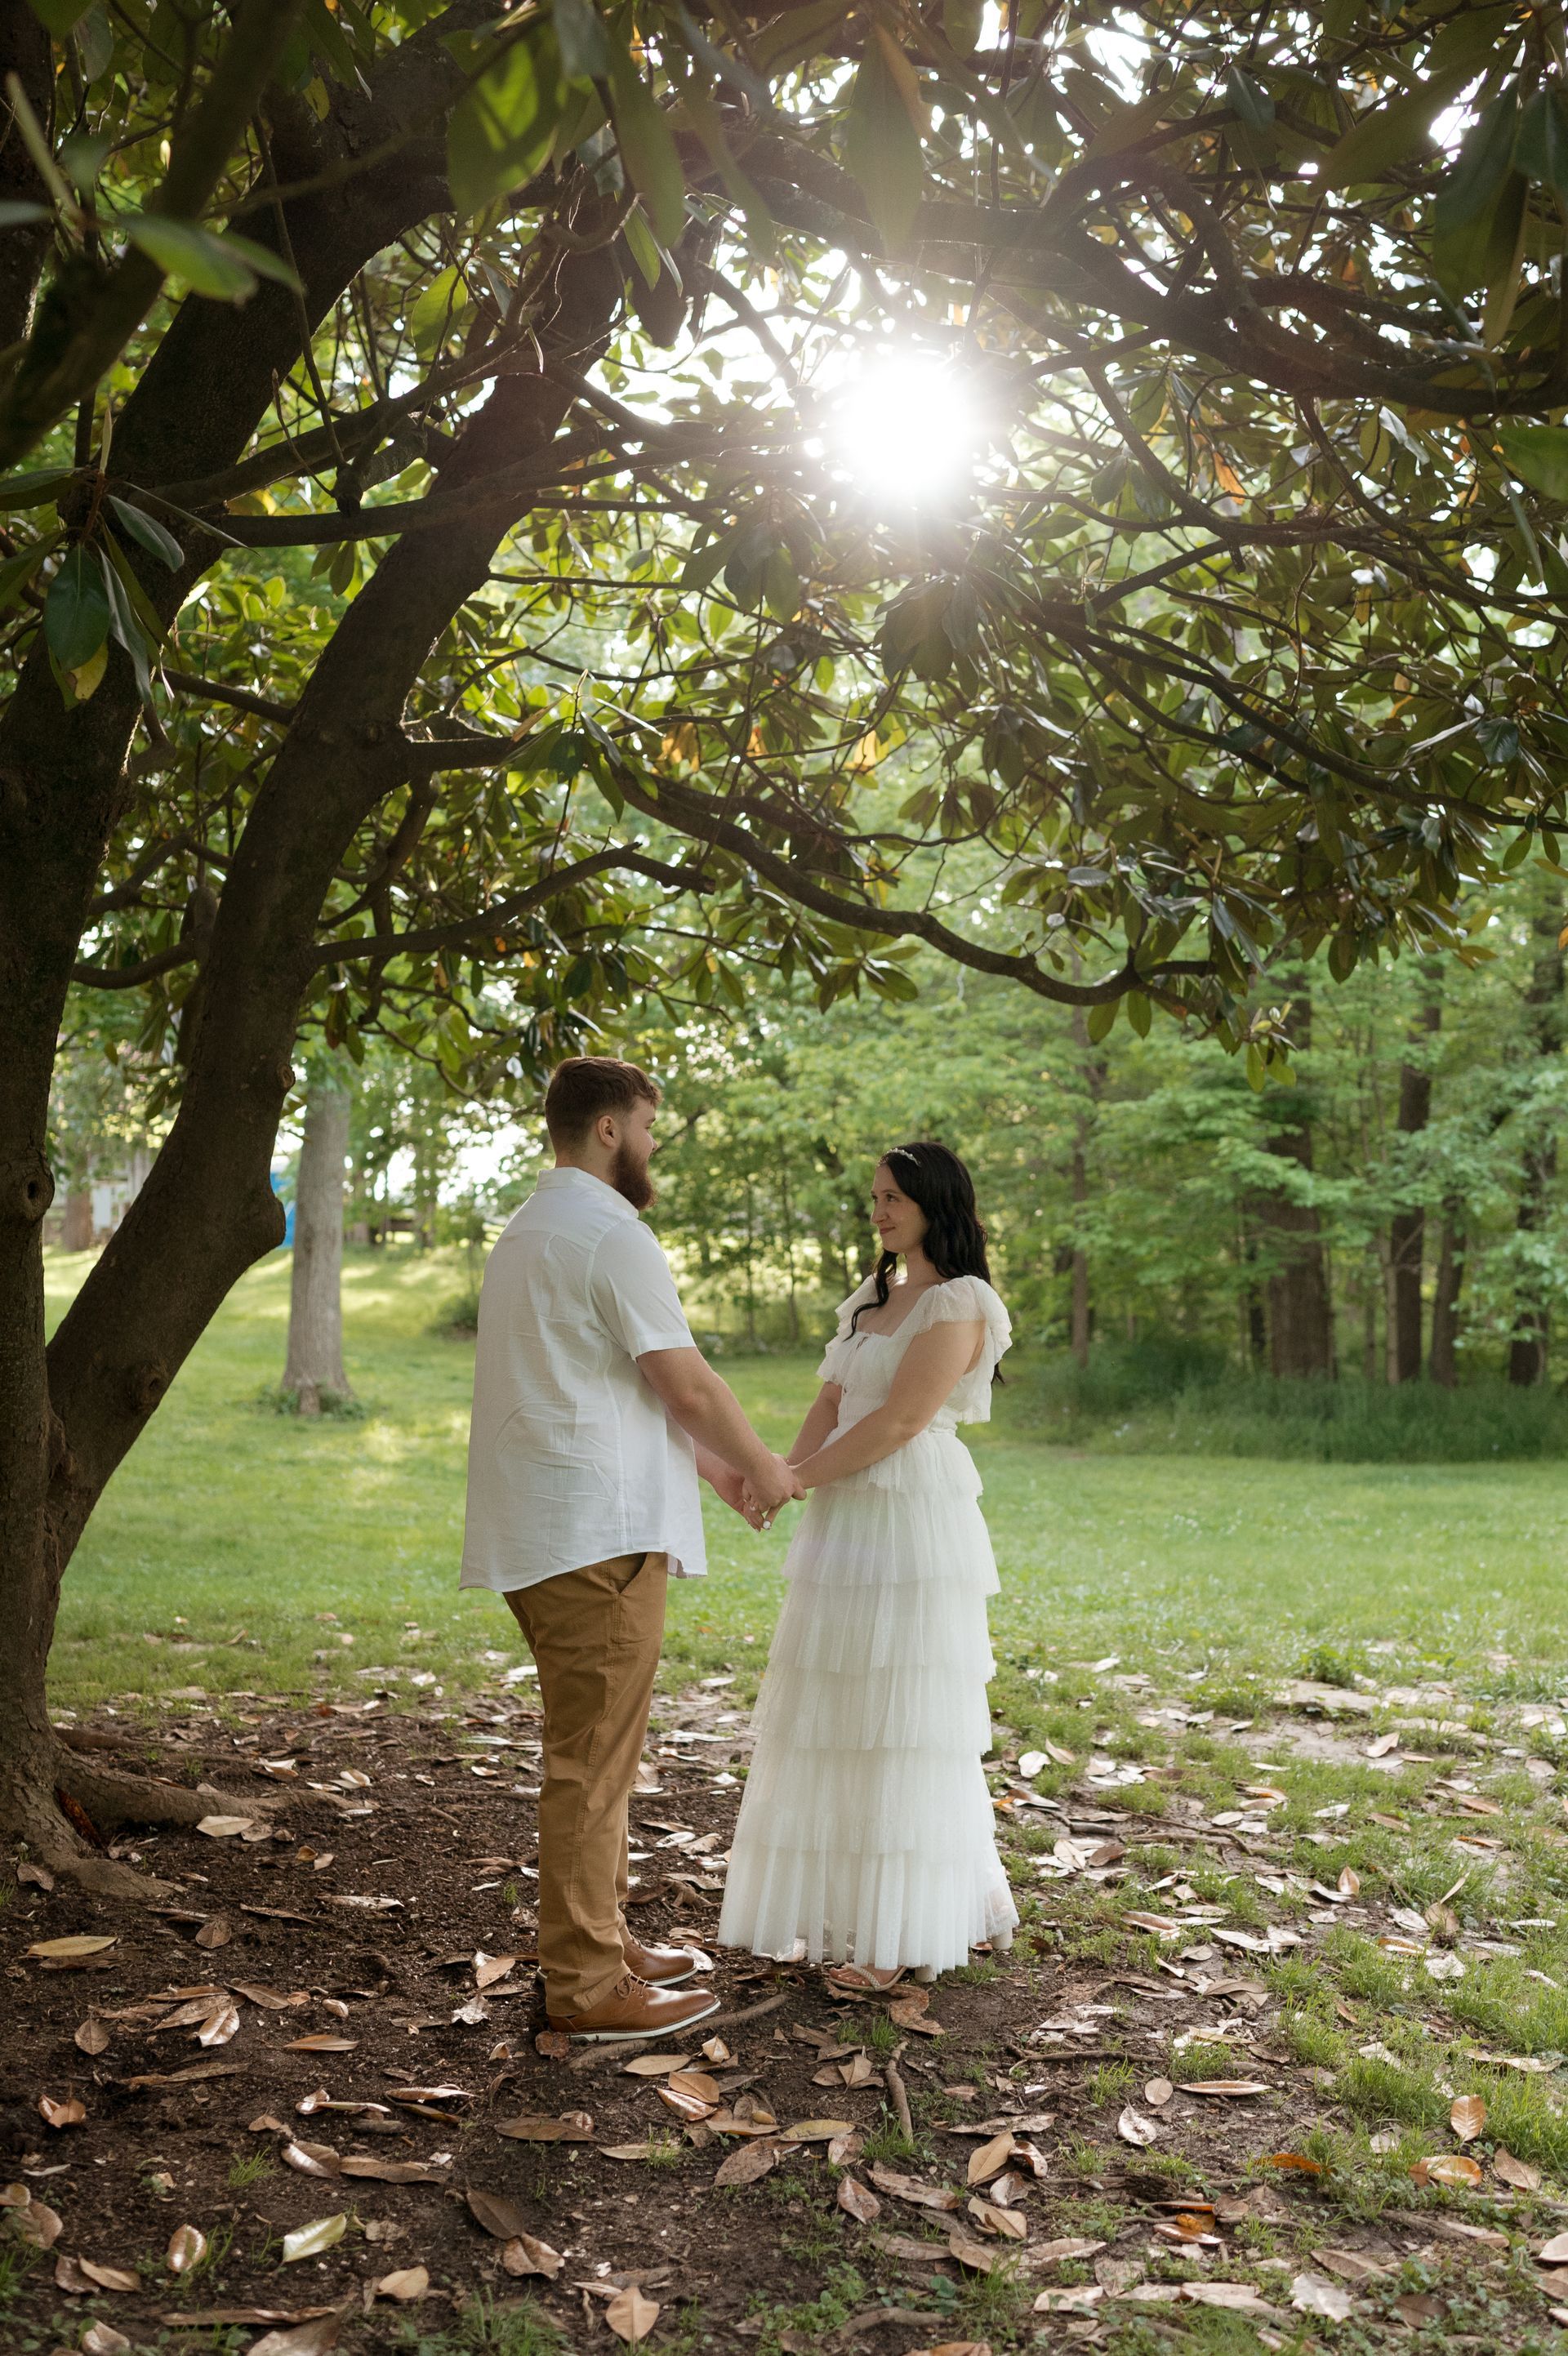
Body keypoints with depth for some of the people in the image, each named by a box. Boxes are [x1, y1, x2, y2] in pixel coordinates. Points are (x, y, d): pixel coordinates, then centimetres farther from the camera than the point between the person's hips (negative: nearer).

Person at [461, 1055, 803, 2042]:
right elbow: (688, 1382, -12)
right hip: (600, 1534, -11)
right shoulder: (613, 1236, -14)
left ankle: (602, 1941, 30)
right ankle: (589, 1986, 5)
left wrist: (707, 1462, 22)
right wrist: (762, 1466, 4)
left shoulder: (528, 1232, 19)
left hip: (543, 1532, 11)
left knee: (593, 1751, 19)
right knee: (594, 1761, -3)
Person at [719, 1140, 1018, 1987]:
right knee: (853, 1718, 12)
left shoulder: (958, 1304, -9)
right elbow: (831, 1405, 9)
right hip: (848, 1529, 9)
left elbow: (899, 1421, -16)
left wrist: (795, 1478, -12)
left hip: (911, 1530, -9)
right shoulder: (870, 1298, 17)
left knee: (904, 1722, -3)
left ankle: (907, 1936, 7)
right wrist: (783, 1478, -8)